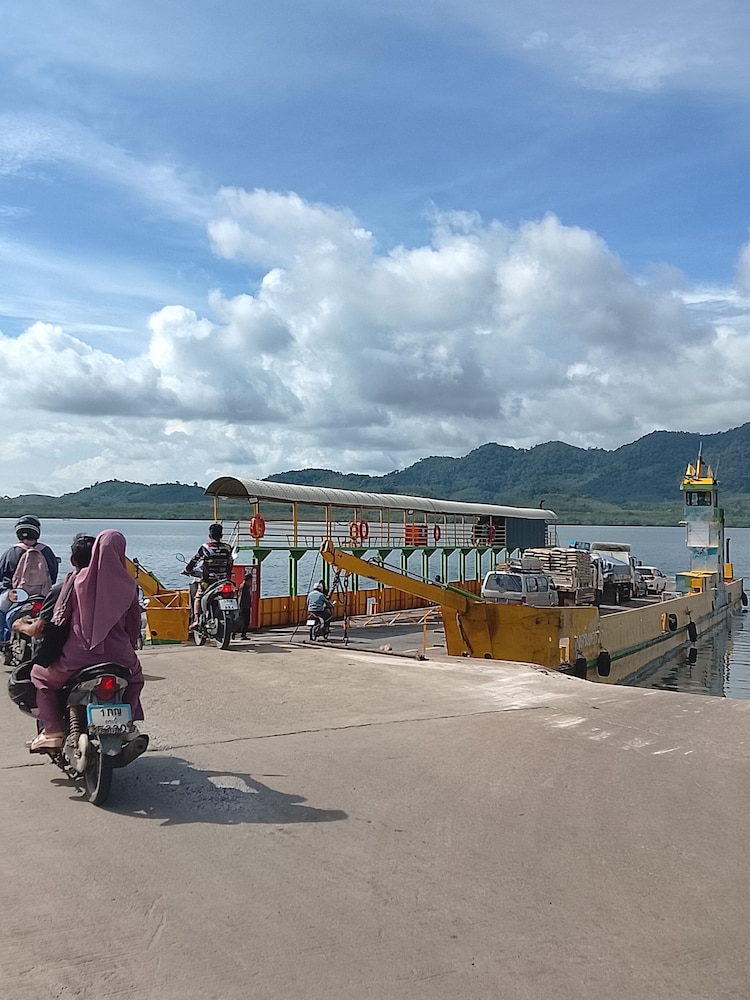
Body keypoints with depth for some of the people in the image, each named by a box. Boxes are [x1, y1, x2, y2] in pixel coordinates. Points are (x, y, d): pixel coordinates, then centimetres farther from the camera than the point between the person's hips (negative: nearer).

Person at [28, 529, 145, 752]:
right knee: (135, 675, 35)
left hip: (78, 655, -2)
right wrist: (131, 643, 23)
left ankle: (53, 731, 12)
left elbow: (59, 616, 1)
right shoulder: (127, 584, -2)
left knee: (40, 676, 23)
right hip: (117, 654, 2)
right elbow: (134, 621, 6)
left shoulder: (78, 579, -5)